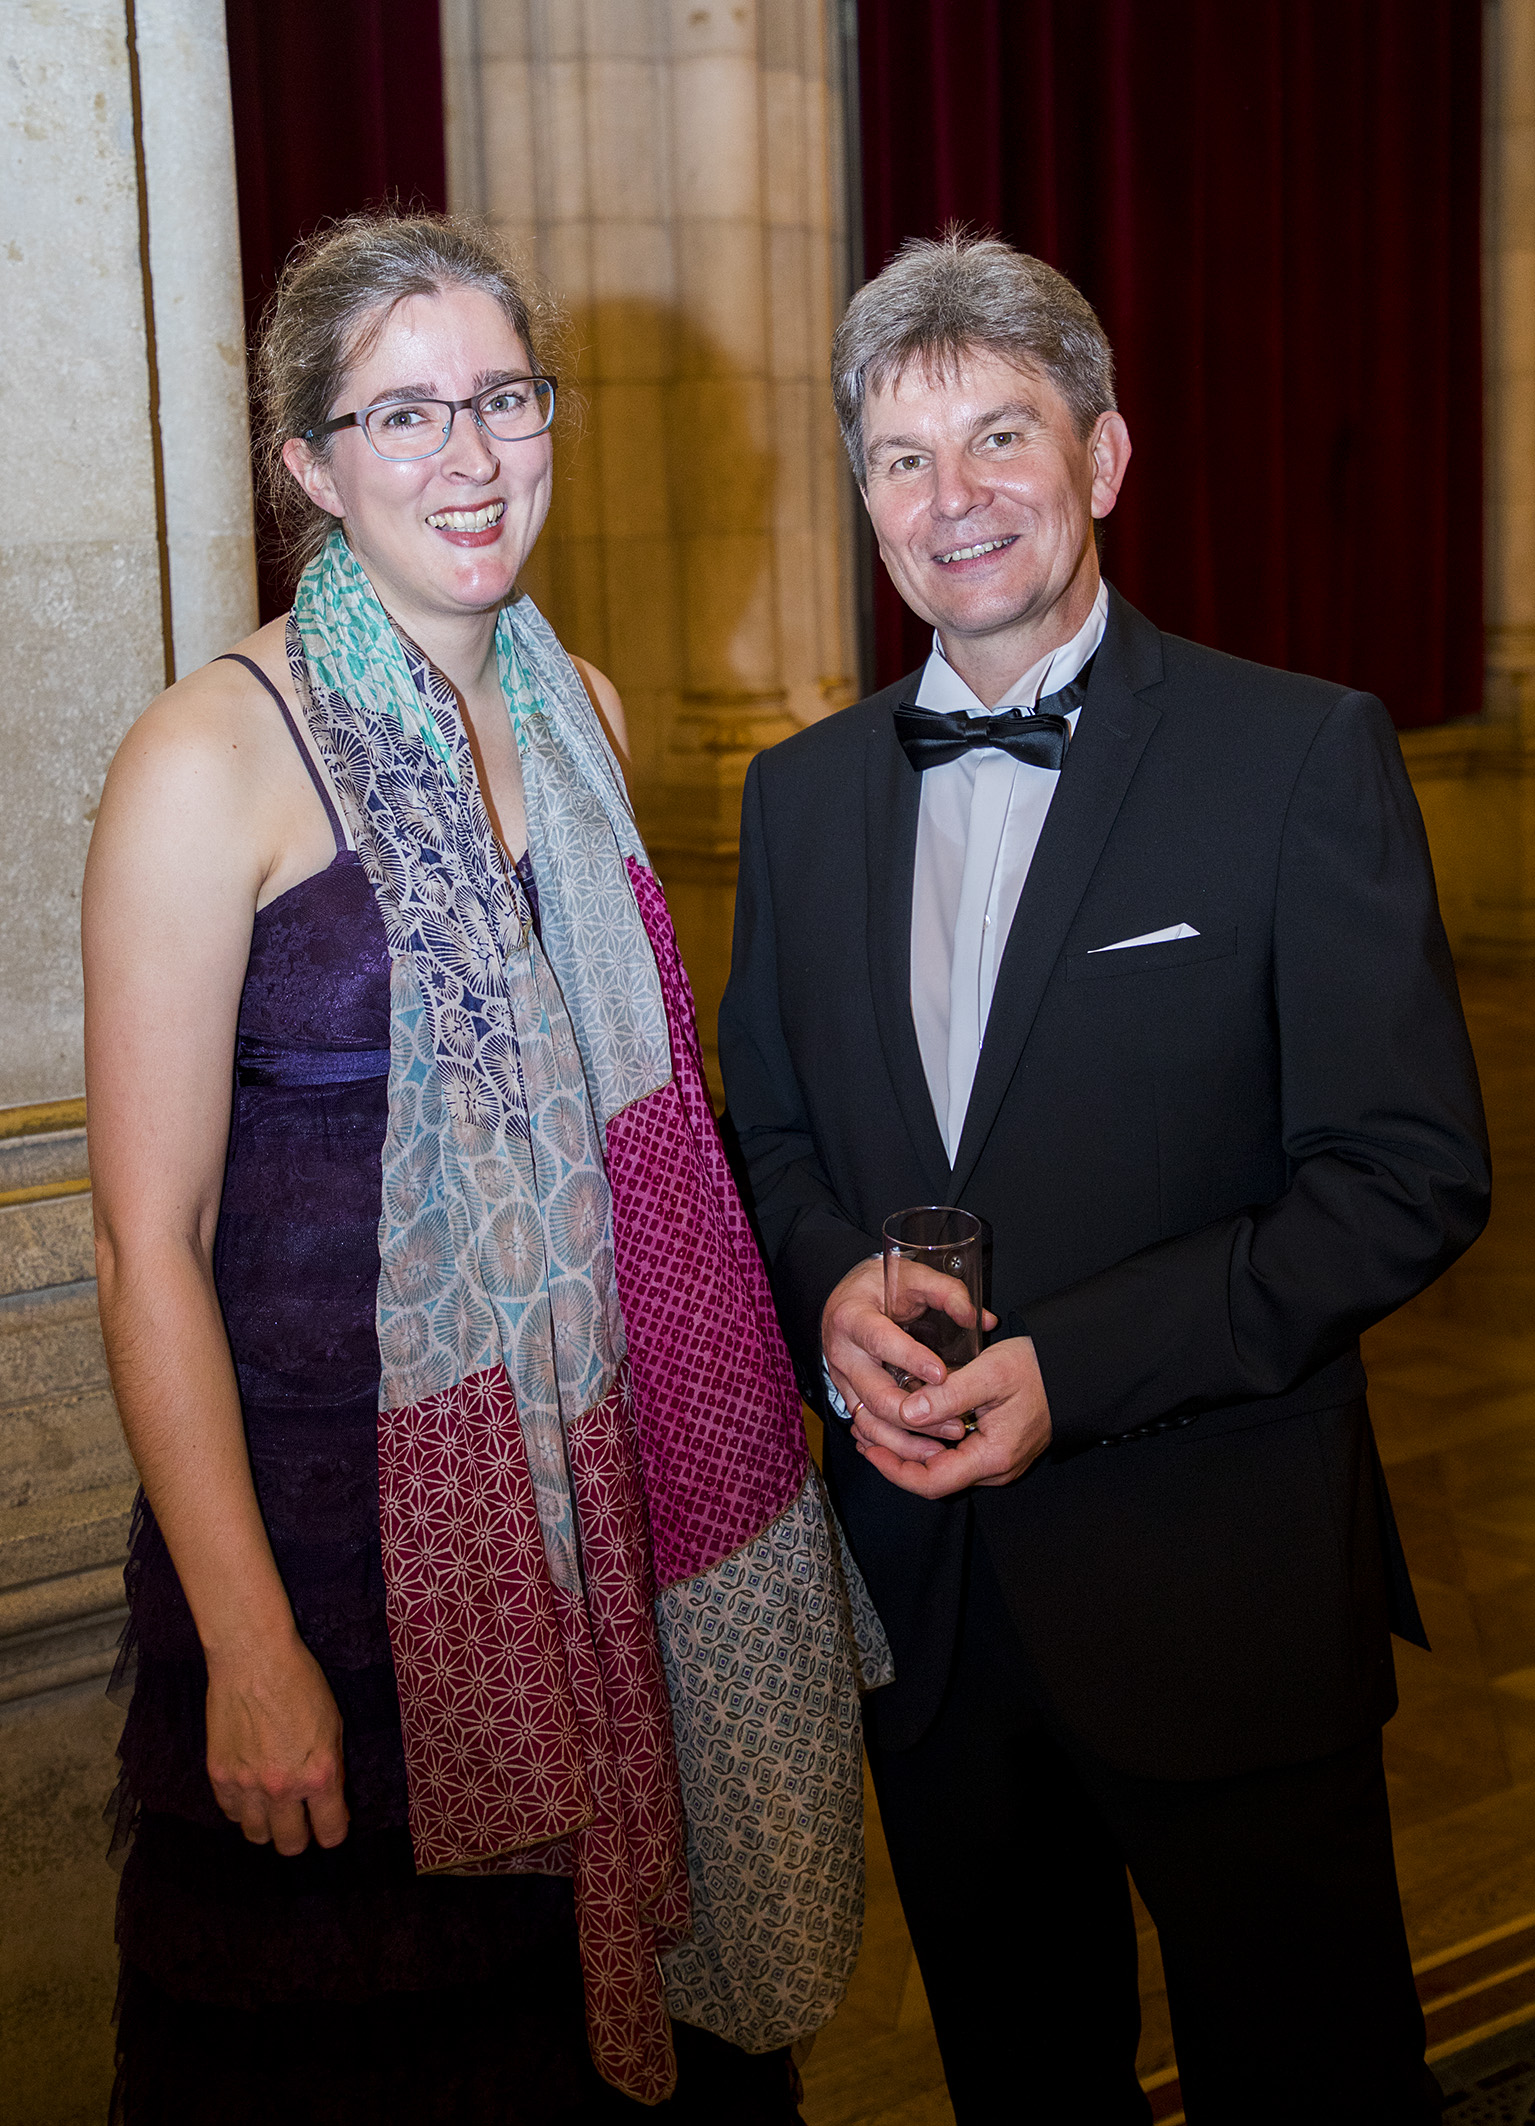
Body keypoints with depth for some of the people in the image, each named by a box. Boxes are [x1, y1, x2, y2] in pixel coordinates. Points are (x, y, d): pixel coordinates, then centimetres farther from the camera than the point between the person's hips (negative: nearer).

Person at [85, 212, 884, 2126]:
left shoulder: (574, 708, 5)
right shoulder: (212, 759, -15)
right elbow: (148, 1246, -14)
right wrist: (249, 1647, -16)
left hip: (606, 1500, 5)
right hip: (334, 1508, -5)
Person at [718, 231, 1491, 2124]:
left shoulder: (1304, 757, -9)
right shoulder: (803, 793, 7)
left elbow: (1412, 1172, -12)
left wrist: (1071, 1366, -19)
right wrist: (832, 1291, -9)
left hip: (1221, 1591, -4)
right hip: (923, 1575, 4)